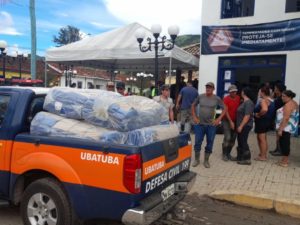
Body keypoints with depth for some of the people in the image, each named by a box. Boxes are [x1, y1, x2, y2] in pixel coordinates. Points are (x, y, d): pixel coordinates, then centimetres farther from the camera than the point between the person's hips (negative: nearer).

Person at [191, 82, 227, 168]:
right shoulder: (200, 97, -1)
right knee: (197, 142, 4)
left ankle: (206, 160, 23)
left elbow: (224, 108, 3)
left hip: (211, 125, 0)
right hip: (200, 124, 1)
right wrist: (194, 117, 3)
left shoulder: (217, 99, -4)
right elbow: (193, 105, 11)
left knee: (209, 143, 7)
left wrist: (219, 119, -5)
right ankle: (196, 159, 21)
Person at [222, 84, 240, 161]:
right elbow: (226, 111, -13)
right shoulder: (226, 99, -10)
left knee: (233, 139, 6)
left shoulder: (238, 98, 5)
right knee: (227, 137, -12)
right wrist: (230, 121, -17)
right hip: (227, 120, -5)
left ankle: (228, 153, 20)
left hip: (235, 120, 5)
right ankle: (224, 154, 0)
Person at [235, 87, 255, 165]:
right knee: (240, 141, 15)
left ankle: (247, 159, 3)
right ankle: (240, 157, 25)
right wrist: (239, 125, 17)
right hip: (241, 125, 10)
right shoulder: (244, 102, 13)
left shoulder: (248, 103, -18)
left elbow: (247, 116, -23)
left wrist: (241, 126, -23)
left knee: (243, 142, -5)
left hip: (245, 126, -10)